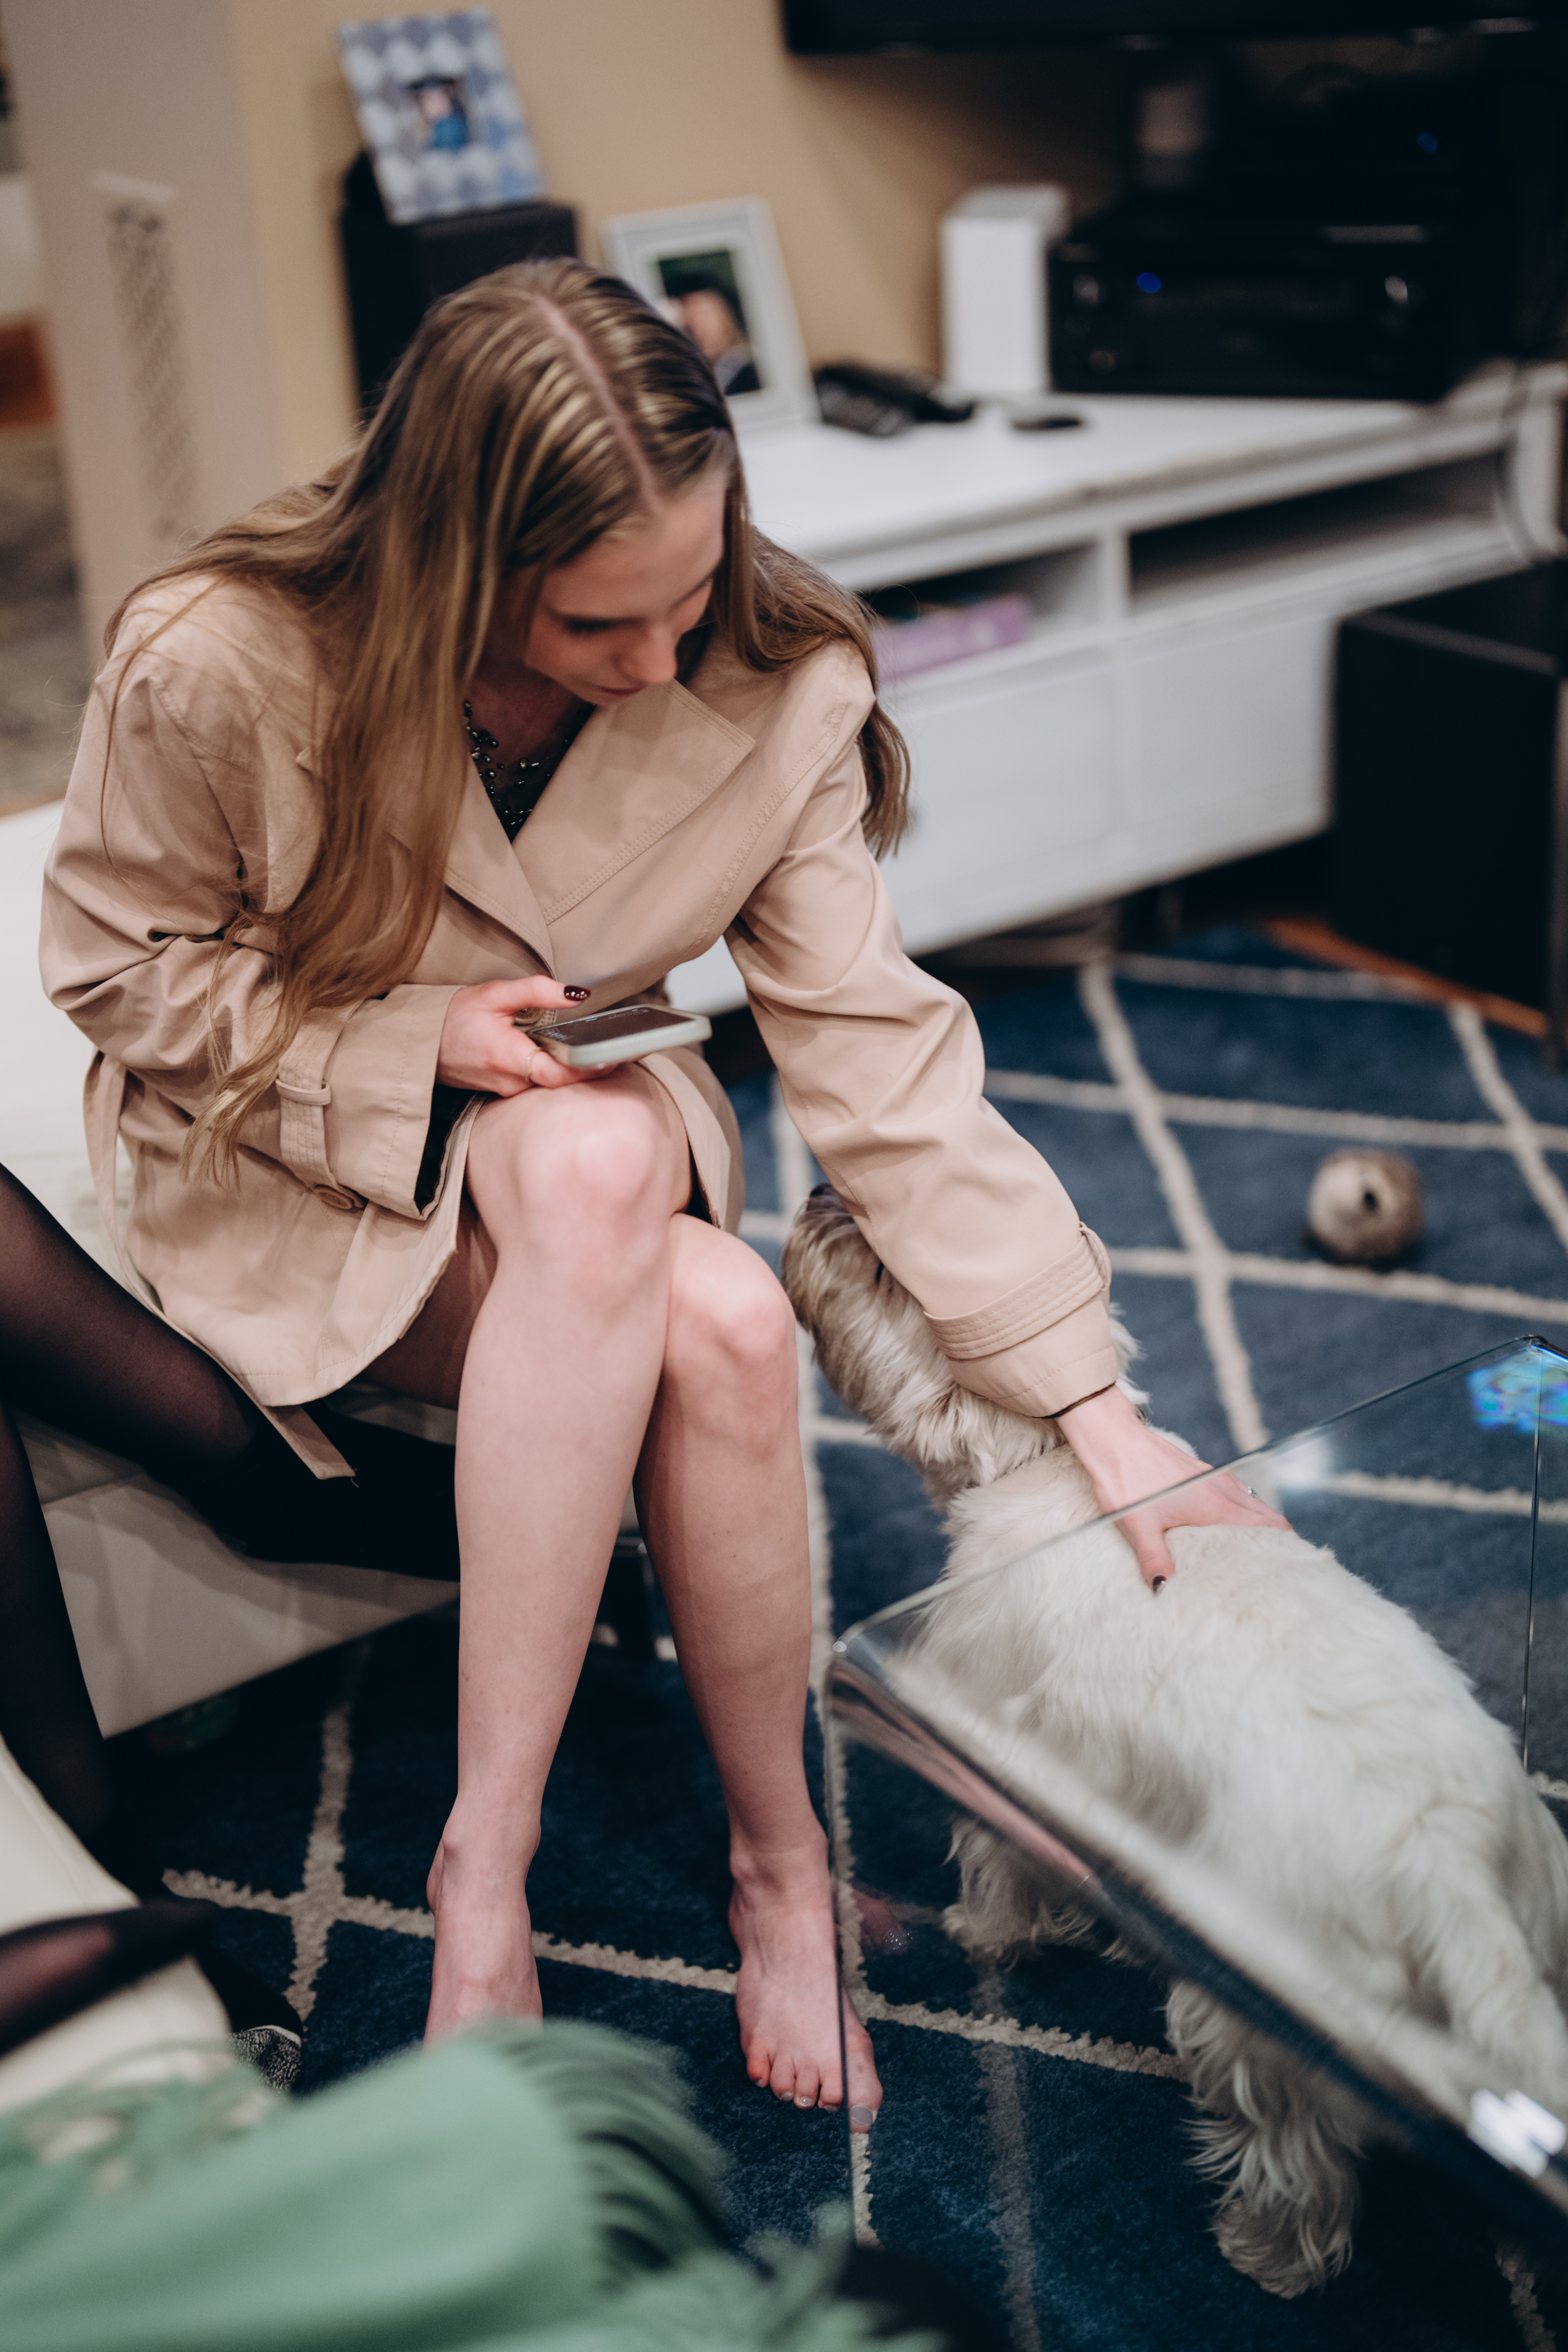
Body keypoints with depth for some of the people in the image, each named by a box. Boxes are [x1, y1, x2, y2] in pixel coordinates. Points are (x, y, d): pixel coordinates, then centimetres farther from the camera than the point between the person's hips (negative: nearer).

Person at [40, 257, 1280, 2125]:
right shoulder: (213, 671, -24)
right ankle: (777, 1861, -17)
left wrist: (1091, 1402, -20)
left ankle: (481, 1856, -15)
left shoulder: (775, 687, -17)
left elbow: (875, 1047, -16)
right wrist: (411, 1043, -24)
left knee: (721, 1326, -35)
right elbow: (119, 966, -8)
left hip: (590, 1150, 3)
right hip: (282, 1177, -3)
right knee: (719, 1325, -34)